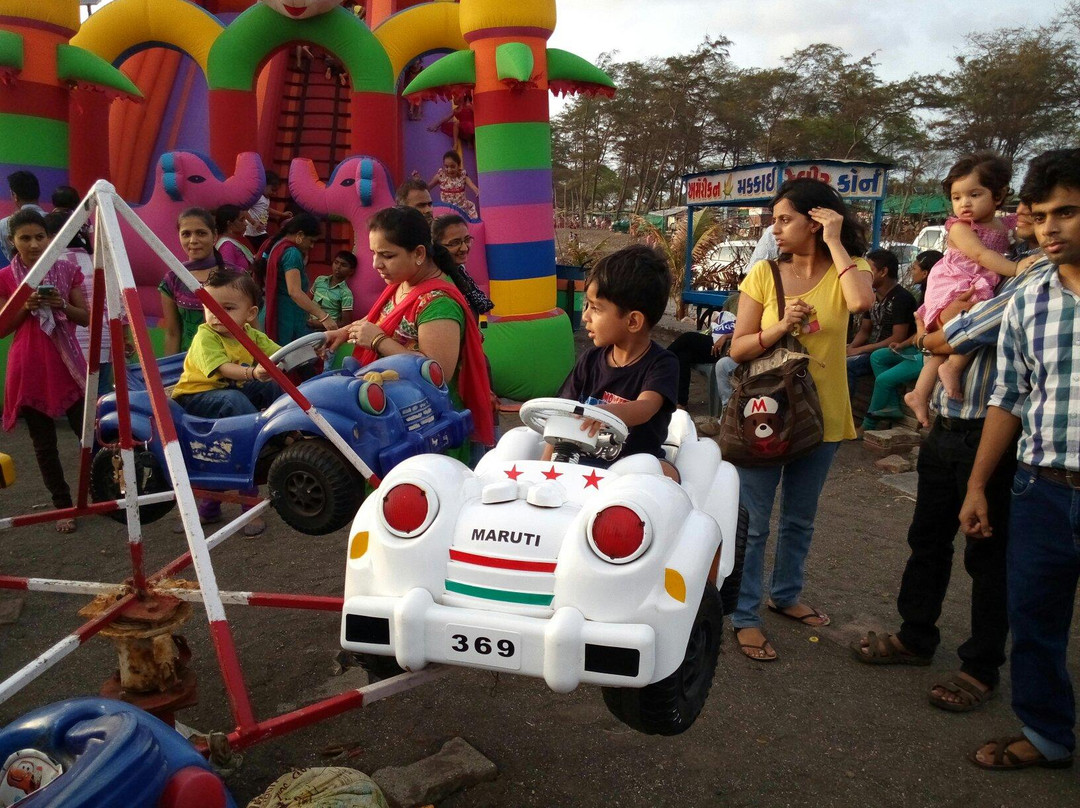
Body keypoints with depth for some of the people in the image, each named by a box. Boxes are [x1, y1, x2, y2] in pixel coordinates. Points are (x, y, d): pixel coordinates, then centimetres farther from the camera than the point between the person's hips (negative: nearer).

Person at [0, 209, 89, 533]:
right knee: (43, 443, 6)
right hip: (29, 370, 0)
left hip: (68, 365, 0)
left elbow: (85, 318, 5)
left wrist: (62, 305, -14)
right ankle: (63, 506, 17)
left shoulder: (68, 271, 2)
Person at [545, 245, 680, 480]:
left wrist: (610, 412, -51)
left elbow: (645, 408, -28)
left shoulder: (662, 363, -7)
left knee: (666, 473, -33)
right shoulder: (590, 360, 7)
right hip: (584, 457, 3)